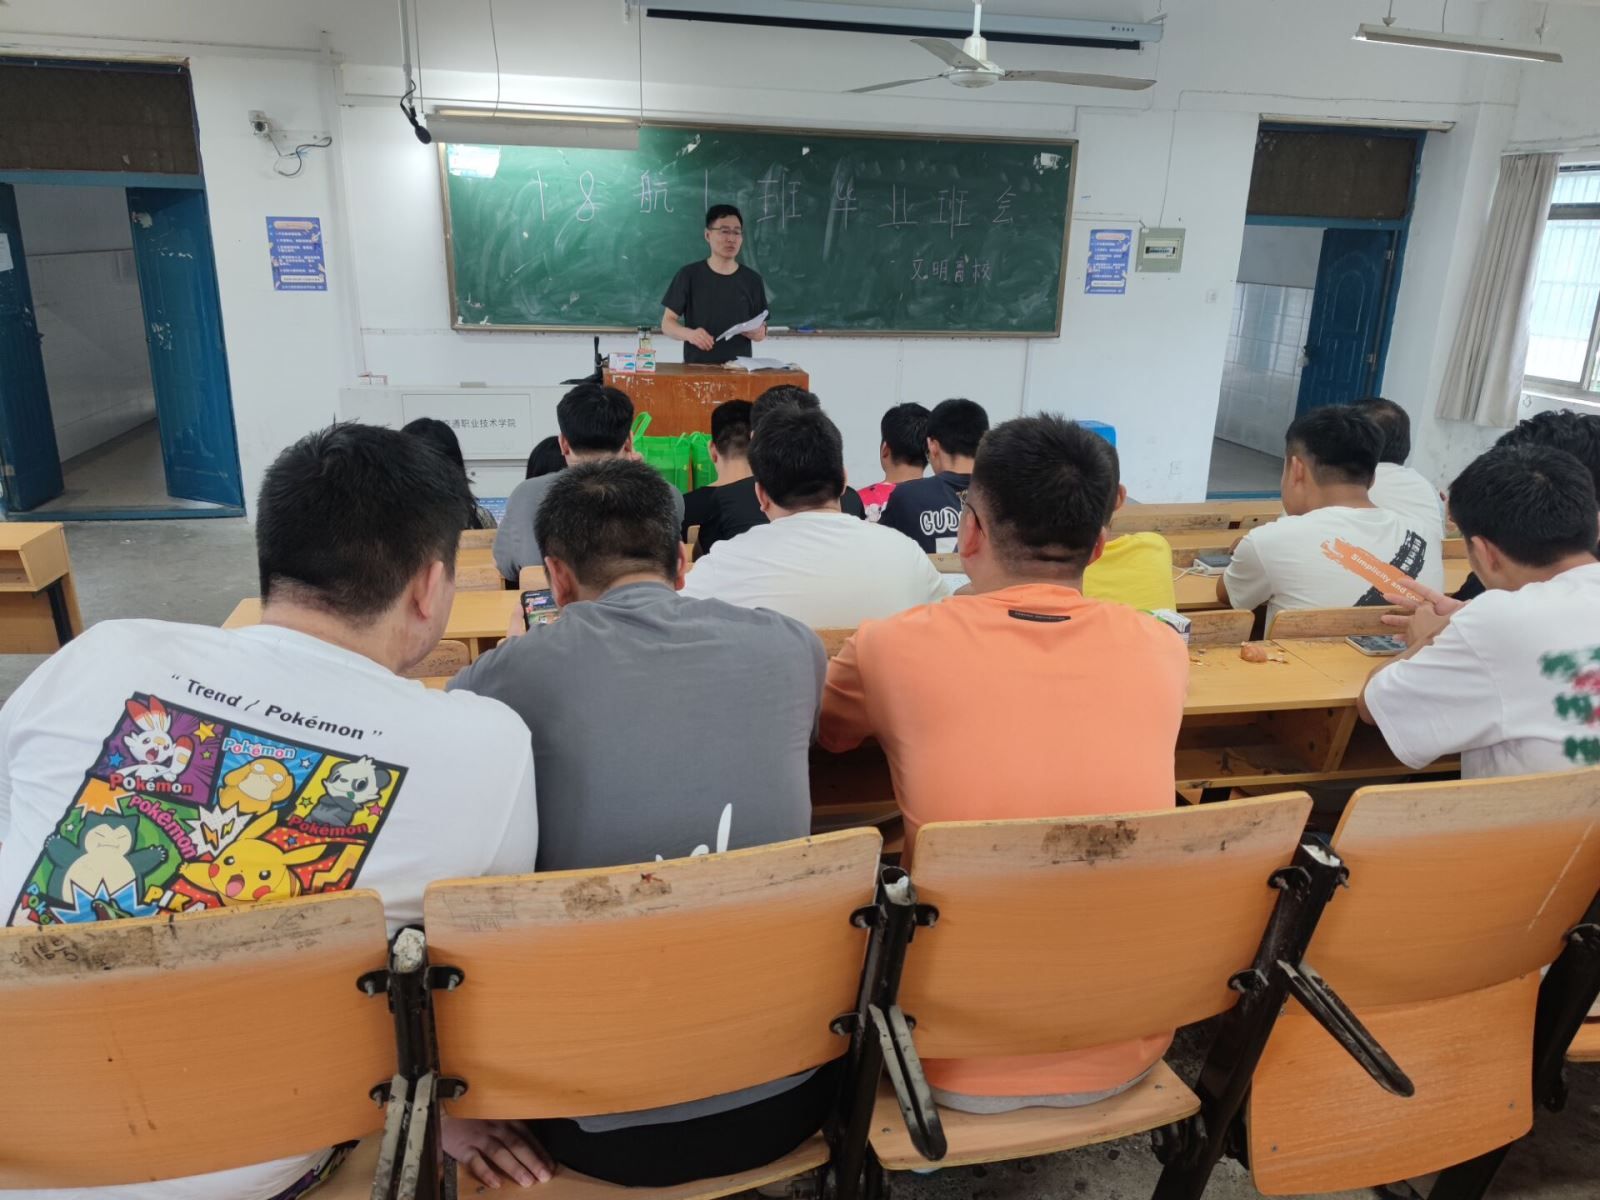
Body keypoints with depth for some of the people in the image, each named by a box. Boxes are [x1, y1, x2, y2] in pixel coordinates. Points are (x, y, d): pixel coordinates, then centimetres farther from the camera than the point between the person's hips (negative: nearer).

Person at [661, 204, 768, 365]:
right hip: (696, 367, -2)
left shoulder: (752, 280, 8)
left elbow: (761, 333, 11)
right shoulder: (689, 275, 3)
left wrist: (753, 331, -11)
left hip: (738, 369, 2)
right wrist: (689, 334, -16)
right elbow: (667, 322, 3)